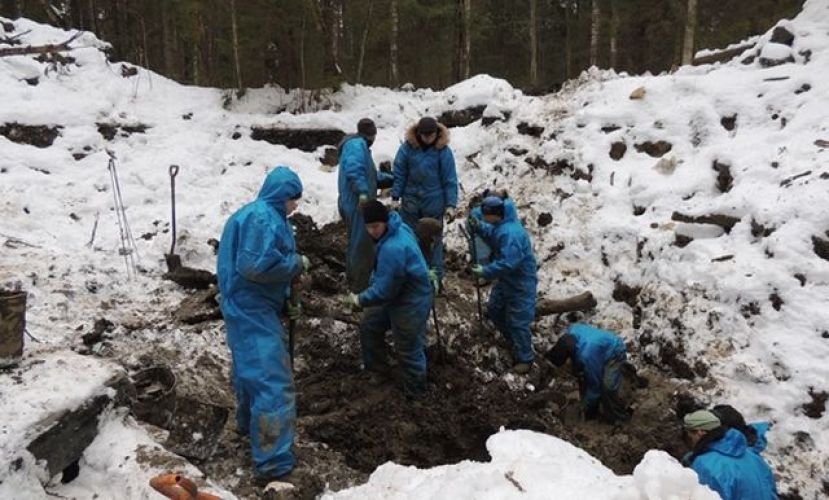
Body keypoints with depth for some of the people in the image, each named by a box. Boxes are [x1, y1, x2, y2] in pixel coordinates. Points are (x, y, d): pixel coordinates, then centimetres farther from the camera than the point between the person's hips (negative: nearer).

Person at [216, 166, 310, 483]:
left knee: (252, 368, 27)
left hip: (248, 307, 11)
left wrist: (285, 302, 13)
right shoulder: (262, 216, -19)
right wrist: (297, 263, -14)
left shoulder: (260, 215, 13)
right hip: (252, 310, -11)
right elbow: (256, 264, -28)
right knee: (272, 380, -9)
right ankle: (273, 463, -4)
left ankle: (249, 422, 49)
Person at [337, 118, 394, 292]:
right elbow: (354, 170, -27)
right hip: (358, 203, -11)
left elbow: (372, 176, 23)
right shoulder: (357, 144, -10)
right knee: (363, 244, -5)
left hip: (353, 203, 11)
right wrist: (363, 192, -32)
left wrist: (393, 178, 26)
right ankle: (361, 284, 2)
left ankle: (353, 279, 31)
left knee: (356, 242, 20)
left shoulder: (358, 145, 22)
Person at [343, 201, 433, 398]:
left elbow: (384, 289, -29)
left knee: (408, 348, 9)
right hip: (396, 293, 10)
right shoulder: (399, 228, -4)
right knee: (369, 325, 23)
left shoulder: (393, 249, -36)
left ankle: (415, 390, 33)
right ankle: (377, 365, 45)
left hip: (410, 304, -10)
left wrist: (360, 300, -13)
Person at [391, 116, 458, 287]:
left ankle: (436, 277, 19)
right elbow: (399, 173, -2)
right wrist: (395, 197, -4)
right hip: (410, 201, 2)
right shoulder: (408, 147, -7)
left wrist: (451, 204, -12)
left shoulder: (443, 150, -9)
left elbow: (450, 180, -8)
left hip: (434, 203, -2)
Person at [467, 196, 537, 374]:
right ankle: (513, 339, 44)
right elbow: (493, 236, 15)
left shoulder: (511, 234, -34)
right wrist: (479, 228, -3)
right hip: (507, 280, 11)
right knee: (494, 309, 23)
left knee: (517, 322, 1)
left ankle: (525, 358, 21)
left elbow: (507, 264, -37)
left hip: (521, 284, -11)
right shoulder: (502, 225, -2)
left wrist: (485, 272, -31)